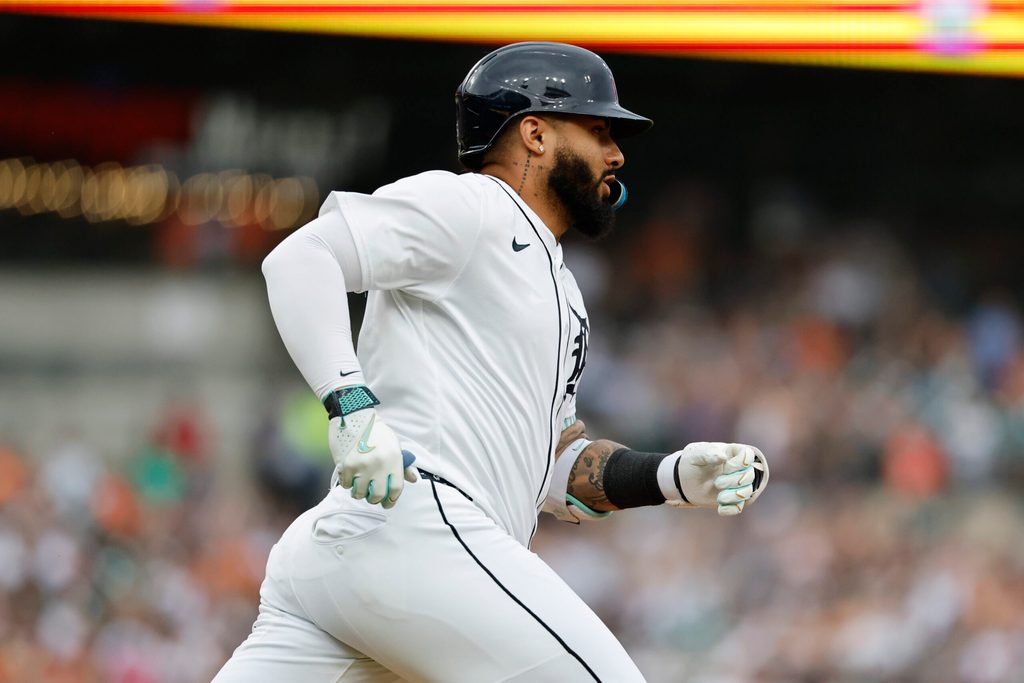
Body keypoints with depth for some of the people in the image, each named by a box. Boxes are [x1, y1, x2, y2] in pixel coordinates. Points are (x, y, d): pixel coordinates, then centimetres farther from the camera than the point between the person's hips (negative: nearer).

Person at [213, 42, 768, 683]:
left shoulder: (561, 294, 32)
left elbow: (557, 467, 31)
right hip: (413, 522, -10)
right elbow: (301, 257, -10)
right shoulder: (466, 206, 2)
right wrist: (352, 405, -23)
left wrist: (675, 477, 14)